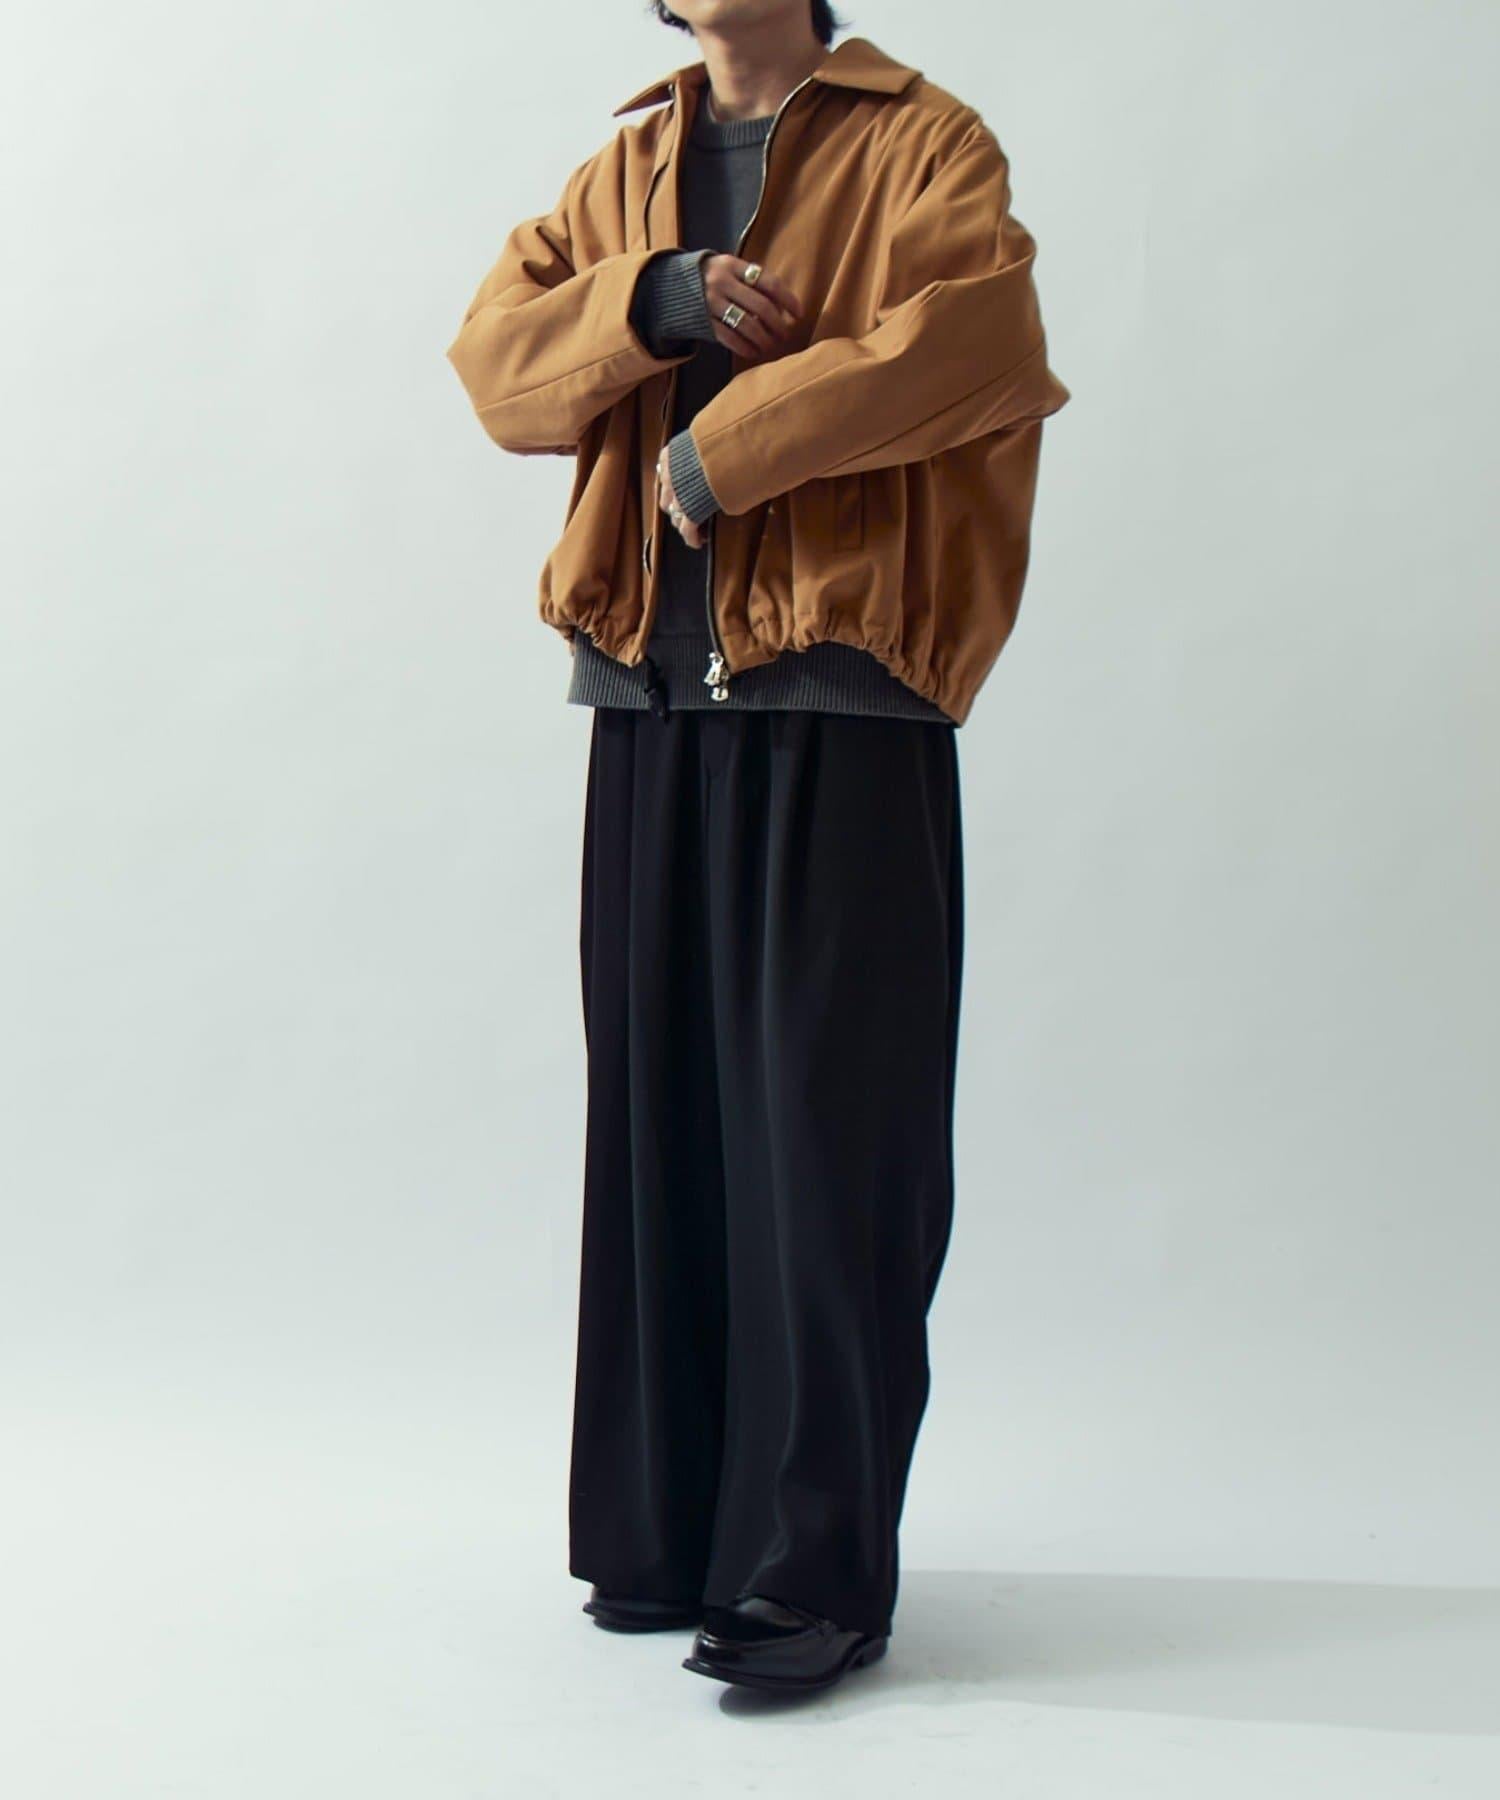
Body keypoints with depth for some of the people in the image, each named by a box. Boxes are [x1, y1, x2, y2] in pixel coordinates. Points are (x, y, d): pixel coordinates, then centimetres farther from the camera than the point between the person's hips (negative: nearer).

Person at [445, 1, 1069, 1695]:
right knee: (659, 1116, 7)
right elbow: (496, 357, 9)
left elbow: (974, 338, -15)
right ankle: (670, 1531, 19)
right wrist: (657, 301, -9)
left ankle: (817, 1570, 2)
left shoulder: (921, 142, 4)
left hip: (843, 703, -5)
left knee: (826, 1132, -5)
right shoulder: (623, 172, 21)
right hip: (650, 699, 5)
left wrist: (726, 446, -11)